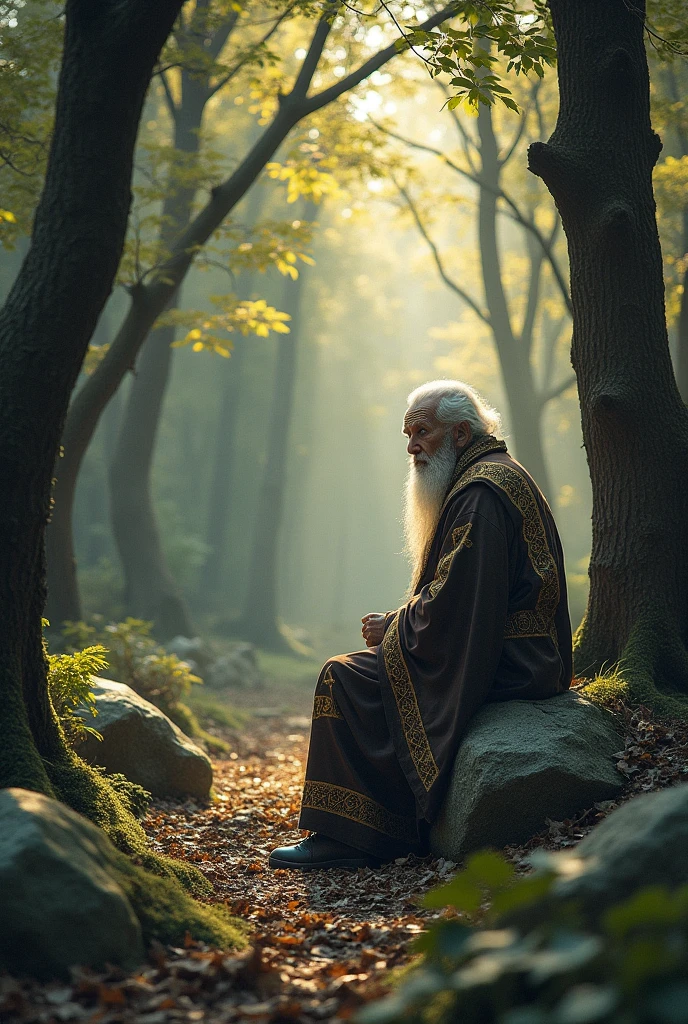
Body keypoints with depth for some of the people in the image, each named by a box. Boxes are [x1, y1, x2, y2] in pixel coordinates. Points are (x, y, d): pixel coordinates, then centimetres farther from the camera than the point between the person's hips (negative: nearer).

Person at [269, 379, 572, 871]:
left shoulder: (480, 493, -17)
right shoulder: (497, 475, 18)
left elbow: (452, 602, -23)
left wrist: (392, 627, -7)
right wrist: (399, 622, 10)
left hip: (499, 663, -11)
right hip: (515, 655, 11)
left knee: (345, 678, -12)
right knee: (365, 666, 20)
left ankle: (346, 837, -7)